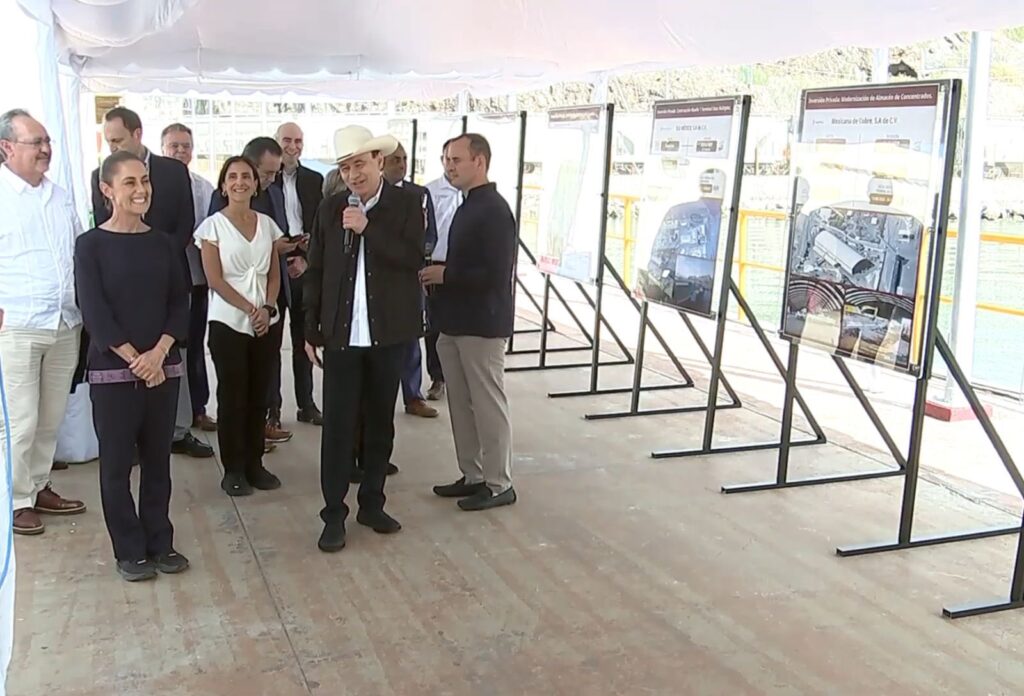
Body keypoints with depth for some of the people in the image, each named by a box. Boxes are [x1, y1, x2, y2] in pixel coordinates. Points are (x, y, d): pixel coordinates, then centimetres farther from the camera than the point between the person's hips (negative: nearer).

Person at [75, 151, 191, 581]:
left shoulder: (163, 243, 6)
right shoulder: (91, 245, -4)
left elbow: (180, 304, 3)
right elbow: (93, 312, -10)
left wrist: (157, 354, -11)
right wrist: (134, 359, -14)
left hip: (163, 368, 3)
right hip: (112, 370, -3)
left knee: (157, 459, 10)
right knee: (117, 462, 5)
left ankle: (160, 543, 22)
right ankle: (130, 551, 17)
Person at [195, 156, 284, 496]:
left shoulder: (267, 224, 8)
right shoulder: (213, 225, -3)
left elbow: (274, 274, 8)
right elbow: (215, 280, -9)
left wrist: (268, 308, -8)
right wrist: (250, 309, -15)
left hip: (265, 321, 4)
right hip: (228, 322, -3)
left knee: (258, 395, 7)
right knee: (232, 395, 2)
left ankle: (254, 464, 18)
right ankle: (233, 469, 12)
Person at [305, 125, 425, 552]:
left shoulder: (407, 203, -1)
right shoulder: (330, 210, 4)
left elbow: (414, 259, -13)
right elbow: (315, 273, 7)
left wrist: (368, 228, -20)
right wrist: (311, 331, 4)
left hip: (388, 333, 0)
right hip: (341, 334, 1)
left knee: (380, 422, 11)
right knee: (338, 425, 1)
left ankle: (372, 503, 25)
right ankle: (334, 514, 11)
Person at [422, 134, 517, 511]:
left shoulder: (494, 210, -16)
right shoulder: (468, 207, 14)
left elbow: (494, 274, -23)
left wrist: (444, 274, -15)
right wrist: (439, 272, 3)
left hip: (482, 324, -10)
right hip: (456, 323, 10)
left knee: (488, 405, 0)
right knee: (461, 404, 15)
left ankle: (499, 484, 12)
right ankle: (472, 475, 26)